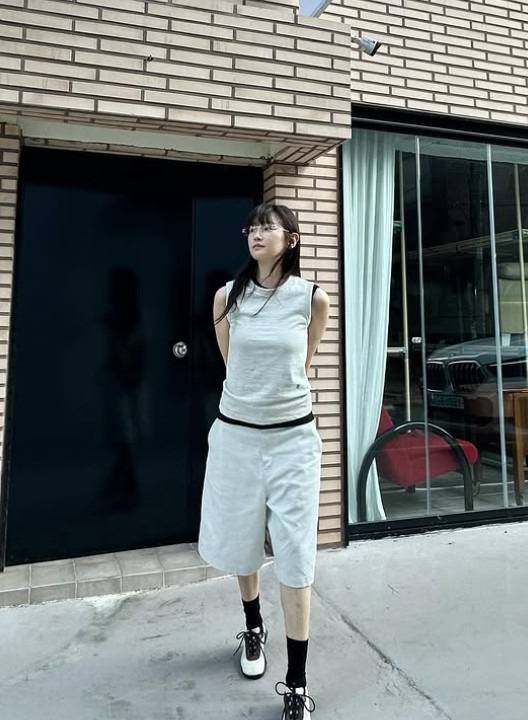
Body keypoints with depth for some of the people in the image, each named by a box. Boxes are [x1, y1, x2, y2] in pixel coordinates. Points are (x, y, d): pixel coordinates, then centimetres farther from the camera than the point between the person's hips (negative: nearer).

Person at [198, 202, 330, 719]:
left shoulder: (313, 298, -5)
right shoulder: (227, 296, -2)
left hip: (292, 437, -2)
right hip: (235, 434, 2)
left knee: (294, 558, 2)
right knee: (240, 543, 18)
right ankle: (253, 629, 46)